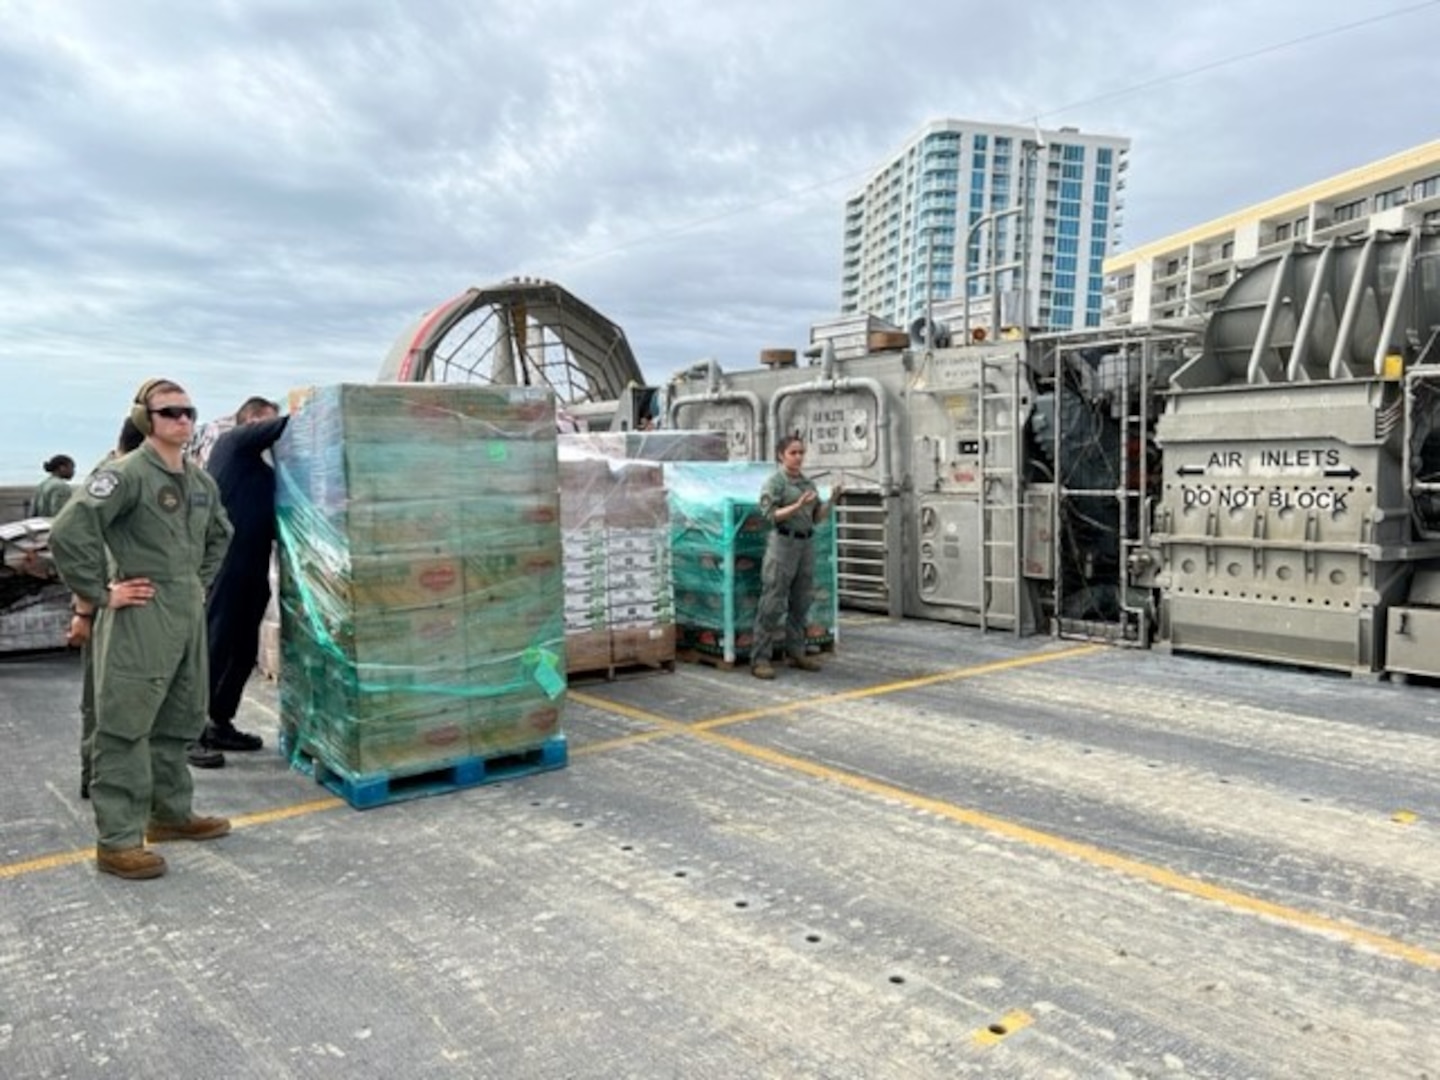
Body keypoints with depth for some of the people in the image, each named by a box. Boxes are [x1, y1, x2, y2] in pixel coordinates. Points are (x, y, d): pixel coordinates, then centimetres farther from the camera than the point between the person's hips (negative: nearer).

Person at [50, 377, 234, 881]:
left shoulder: (200, 480, 12)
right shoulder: (126, 474, -13)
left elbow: (220, 534, 29)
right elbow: (67, 532, -21)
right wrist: (96, 594, -16)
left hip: (189, 615, 8)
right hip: (138, 617, -8)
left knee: (178, 721, 16)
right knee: (125, 727, -3)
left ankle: (171, 813, 30)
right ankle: (117, 840, 3)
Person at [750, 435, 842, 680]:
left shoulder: (808, 483, 14)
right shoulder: (775, 482, -5)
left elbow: (817, 518, 13)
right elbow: (772, 515, -13)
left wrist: (832, 500, -2)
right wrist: (798, 505, -24)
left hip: (805, 544, 7)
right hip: (783, 543, -7)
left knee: (800, 602, 10)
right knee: (773, 602, -7)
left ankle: (796, 653, 21)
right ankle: (759, 659, -5)